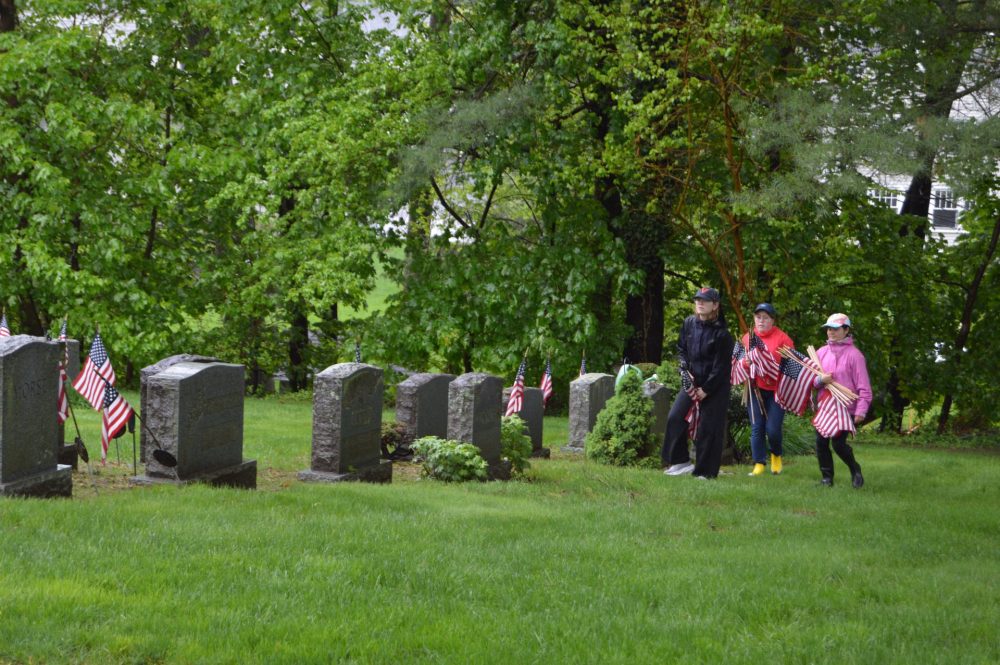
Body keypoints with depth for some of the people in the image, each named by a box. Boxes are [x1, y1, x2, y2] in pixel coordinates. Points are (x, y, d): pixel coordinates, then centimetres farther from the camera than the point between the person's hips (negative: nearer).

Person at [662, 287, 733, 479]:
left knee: (709, 428, -3)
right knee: (675, 417, -6)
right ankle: (681, 461, 5)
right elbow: (681, 348, 14)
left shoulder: (722, 334, -15)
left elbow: (721, 367, -14)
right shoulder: (689, 323, 2)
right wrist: (685, 371, -1)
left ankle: (705, 471, 7)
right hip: (692, 381, 6)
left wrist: (705, 389, -14)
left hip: (715, 386, -5)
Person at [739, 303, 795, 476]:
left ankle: (776, 455, 24)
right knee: (757, 428, 1)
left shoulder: (782, 338, -3)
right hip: (755, 389, 3)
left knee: (773, 429, -5)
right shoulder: (747, 337, 8)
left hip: (776, 390, -3)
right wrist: (745, 362, -10)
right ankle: (759, 464, 10)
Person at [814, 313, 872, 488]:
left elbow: (863, 385, -8)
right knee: (821, 442, 2)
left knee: (838, 442, -12)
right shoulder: (821, 352, 10)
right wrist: (820, 379, -12)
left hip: (846, 408, -5)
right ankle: (827, 477, 16)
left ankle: (855, 470, 13)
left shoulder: (854, 354, -6)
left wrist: (861, 410, -16)